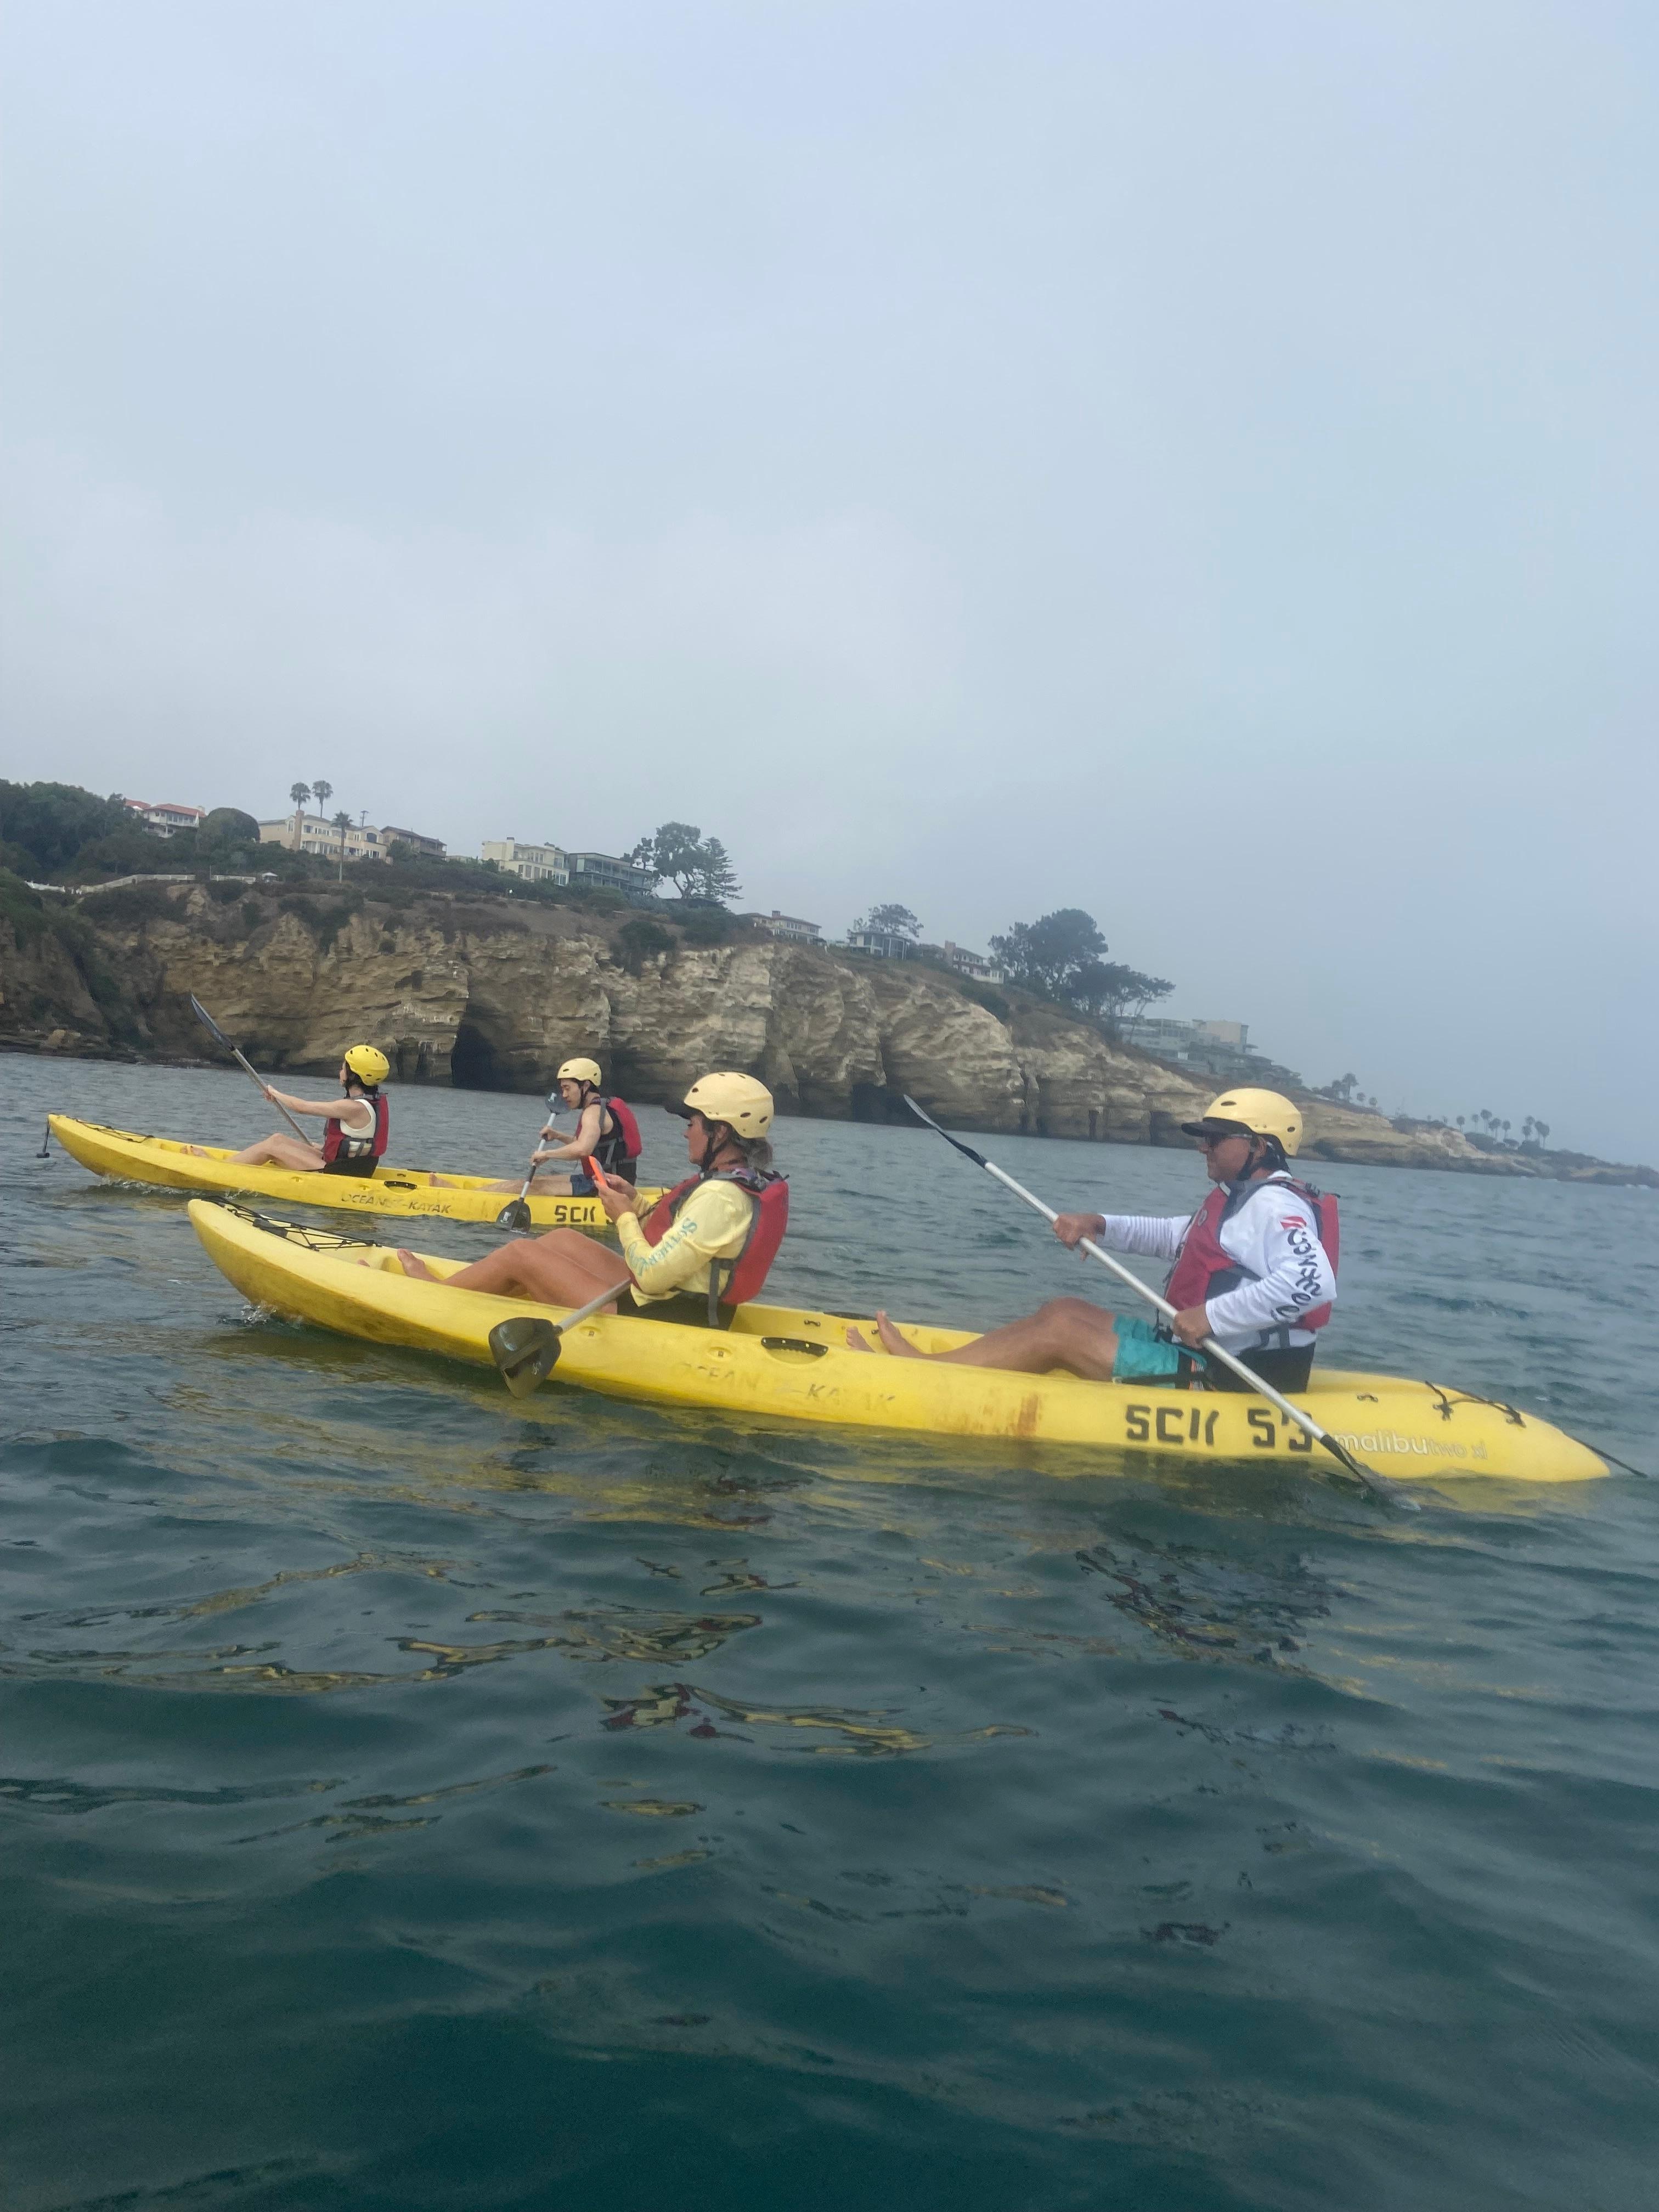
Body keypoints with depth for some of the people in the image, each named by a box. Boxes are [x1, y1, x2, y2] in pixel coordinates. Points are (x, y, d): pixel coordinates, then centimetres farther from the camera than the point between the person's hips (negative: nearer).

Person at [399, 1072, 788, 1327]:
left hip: (654, 1324, -10)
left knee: (519, 1253, 0)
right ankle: (467, 1291, 26)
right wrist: (637, 1203, 2)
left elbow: (652, 1275, -27)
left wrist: (625, 1218, -11)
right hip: (682, 1310, 10)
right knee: (563, 1238, 19)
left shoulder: (721, 1197, -25)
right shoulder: (748, 1182, 5)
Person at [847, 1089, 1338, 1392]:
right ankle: (927, 1362, 3)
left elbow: (1315, 1280, -33)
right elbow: (1173, 1234, 23)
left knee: (1061, 1330, -12)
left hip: (1221, 1380, -11)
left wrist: (1213, 1315, -30)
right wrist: (1100, 1224, 6)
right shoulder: (1242, 1200, 18)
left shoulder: (1274, 1205, -16)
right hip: (1199, 1353, 11)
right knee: (1065, 1309, 9)